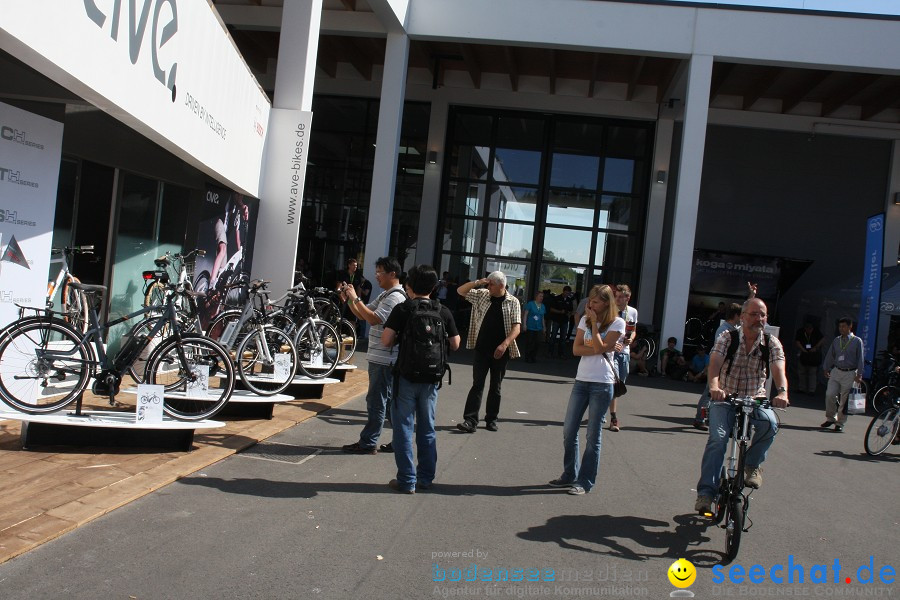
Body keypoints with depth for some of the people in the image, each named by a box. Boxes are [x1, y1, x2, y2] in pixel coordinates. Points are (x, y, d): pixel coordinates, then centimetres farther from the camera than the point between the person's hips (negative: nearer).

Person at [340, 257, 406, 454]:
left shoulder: (395, 297, -14)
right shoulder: (384, 295, 18)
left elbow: (373, 319, -23)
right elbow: (362, 315, 18)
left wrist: (356, 298, -17)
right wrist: (348, 299, 4)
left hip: (384, 359, -10)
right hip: (379, 357, 10)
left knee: (376, 401, -5)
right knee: (389, 401, 14)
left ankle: (368, 444, 1)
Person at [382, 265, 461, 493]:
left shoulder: (403, 309, -8)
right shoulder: (444, 312, 1)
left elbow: (386, 340, -15)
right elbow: (455, 344, 4)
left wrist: (400, 339, 6)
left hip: (407, 375, -3)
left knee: (404, 427, 5)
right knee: (427, 428, 15)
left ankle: (407, 480, 6)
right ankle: (426, 478, 22)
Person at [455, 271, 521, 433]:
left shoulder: (513, 302, -3)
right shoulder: (482, 295, 4)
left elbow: (516, 327, -9)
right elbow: (460, 291, 7)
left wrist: (505, 344, -22)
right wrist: (477, 283, -9)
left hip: (500, 351, -1)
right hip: (481, 349, 1)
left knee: (495, 387, 10)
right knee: (477, 384, -2)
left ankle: (491, 419, 21)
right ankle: (470, 420, -5)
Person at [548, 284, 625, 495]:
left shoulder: (617, 323, -4)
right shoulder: (585, 319, 9)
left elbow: (600, 347, -16)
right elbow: (576, 349, -1)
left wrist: (594, 322, -11)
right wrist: (604, 349, -11)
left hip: (602, 384, -5)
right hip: (581, 380, 5)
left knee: (593, 436, 0)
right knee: (569, 431, 7)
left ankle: (585, 482, 8)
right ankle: (569, 475, 21)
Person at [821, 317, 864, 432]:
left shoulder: (857, 341, -2)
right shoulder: (836, 340, 9)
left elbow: (860, 358, -3)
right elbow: (830, 355, 16)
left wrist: (859, 374, -8)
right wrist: (826, 369, 13)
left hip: (850, 373, -3)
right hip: (836, 371, 3)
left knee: (844, 399, 0)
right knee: (830, 394, -8)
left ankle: (840, 423, 12)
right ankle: (830, 418, 11)